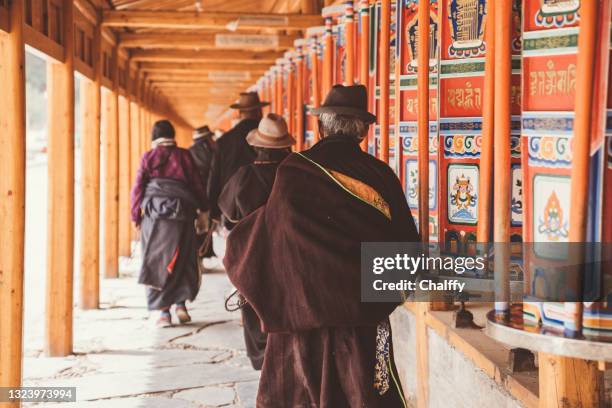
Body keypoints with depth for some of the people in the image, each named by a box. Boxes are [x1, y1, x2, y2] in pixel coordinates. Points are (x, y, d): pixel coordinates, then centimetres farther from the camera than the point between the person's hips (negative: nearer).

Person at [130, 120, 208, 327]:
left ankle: (164, 311, -1)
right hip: (181, 213, 0)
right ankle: (181, 304, 4)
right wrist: (203, 208, 18)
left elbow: (138, 187, 0)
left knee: (156, 261, 4)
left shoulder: (148, 157, 3)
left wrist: (136, 215, 8)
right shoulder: (183, 155, 3)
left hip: (153, 213, 0)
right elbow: (197, 184, 5)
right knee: (182, 260, 14)